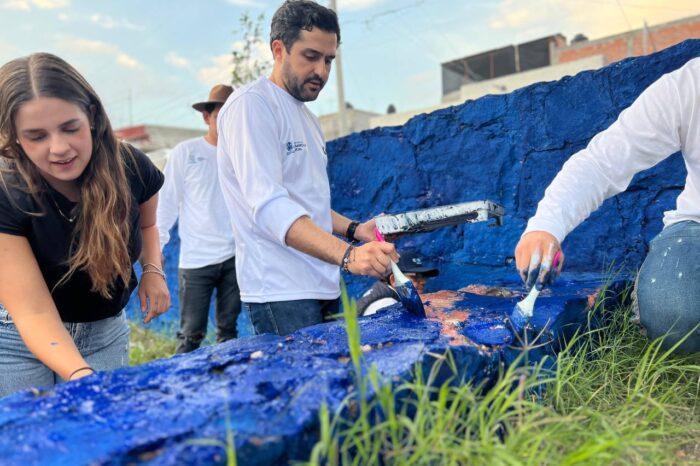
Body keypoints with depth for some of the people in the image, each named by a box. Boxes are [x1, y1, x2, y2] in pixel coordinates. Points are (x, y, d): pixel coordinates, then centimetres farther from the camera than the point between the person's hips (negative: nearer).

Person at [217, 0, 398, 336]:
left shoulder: (307, 118, 17)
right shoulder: (251, 105, -11)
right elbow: (268, 206, -25)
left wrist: (354, 229, 6)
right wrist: (346, 254, -35)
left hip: (323, 289, 9)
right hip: (282, 295, -8)